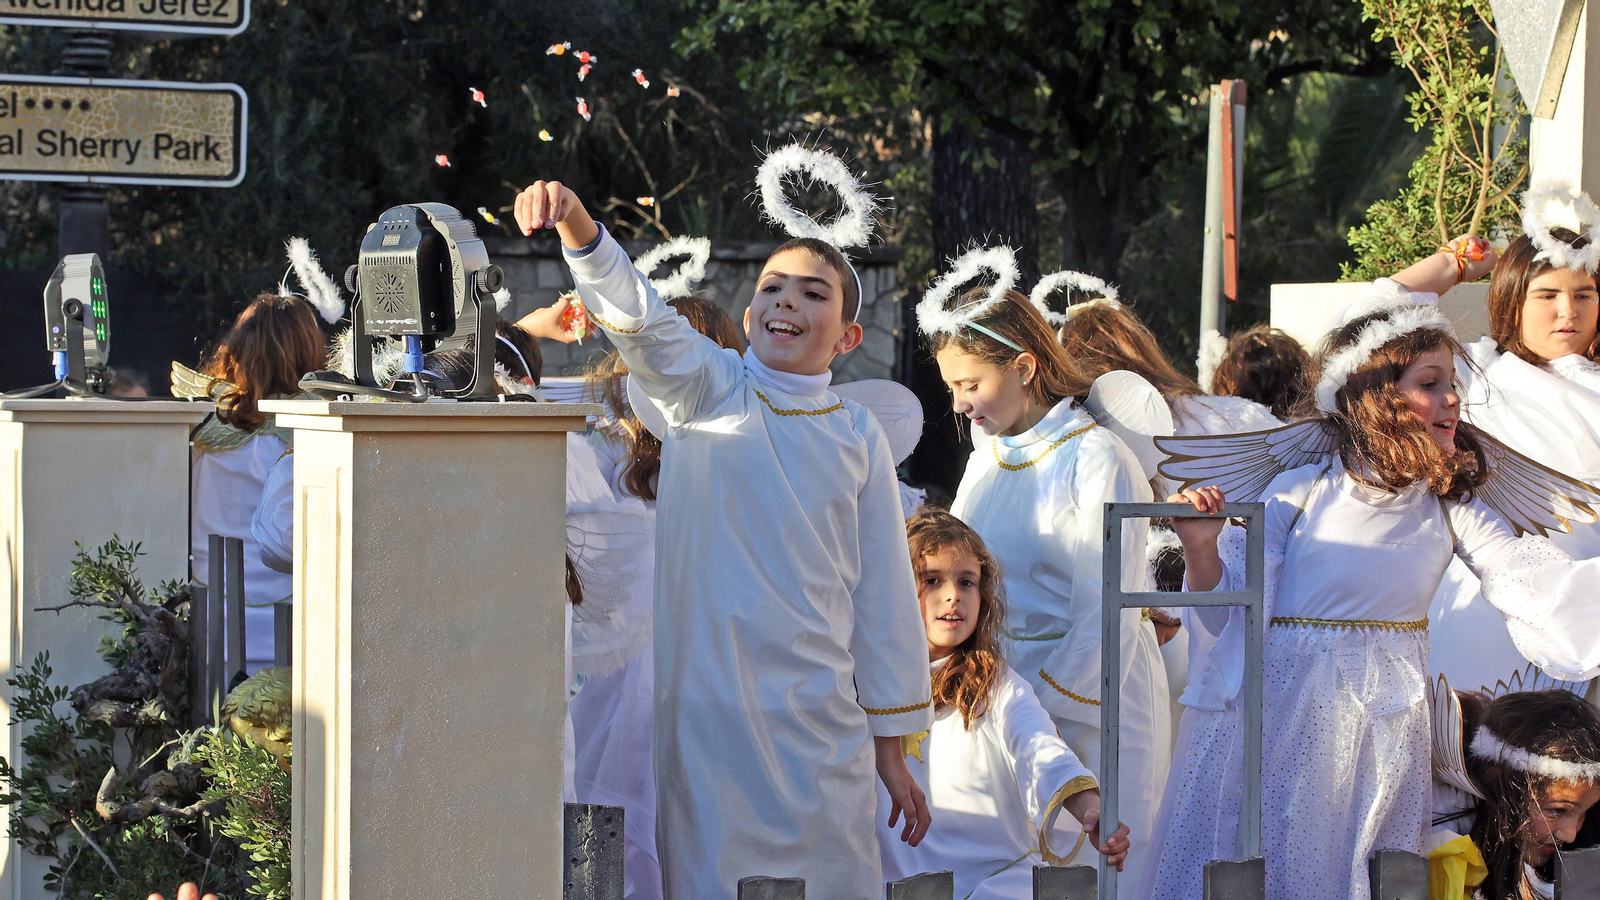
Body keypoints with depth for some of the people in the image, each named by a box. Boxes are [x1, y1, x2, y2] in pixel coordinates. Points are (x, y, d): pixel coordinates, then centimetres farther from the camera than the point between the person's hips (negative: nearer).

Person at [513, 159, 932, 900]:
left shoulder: (858, 437, 7)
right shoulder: (708, 390, 3)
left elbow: (884, 590, 9)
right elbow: (636, 316, -15)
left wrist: (891, 742, 9)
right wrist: (574, 222, -35)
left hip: (819, 711, 2)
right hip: (706, 697, -1)